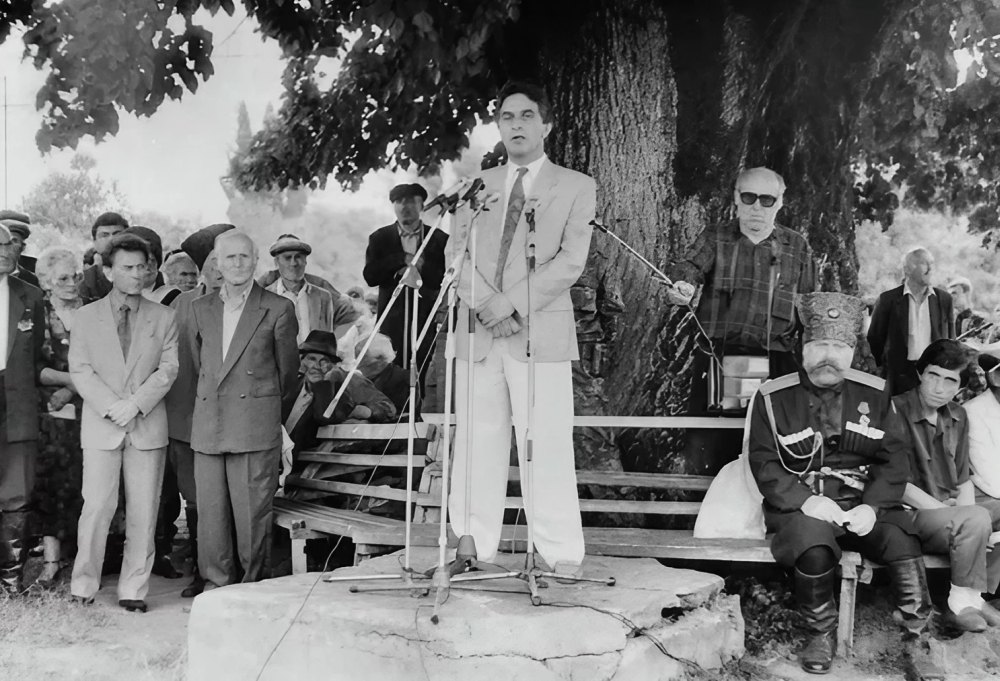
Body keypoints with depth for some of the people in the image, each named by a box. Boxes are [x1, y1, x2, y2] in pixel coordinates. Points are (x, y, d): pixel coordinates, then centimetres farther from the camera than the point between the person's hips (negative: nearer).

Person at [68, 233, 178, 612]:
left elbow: (168, 369, 1)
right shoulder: (87, 317, 9)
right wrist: (110, 406, -12)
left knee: (143, 511, 1)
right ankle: (84, 585, 10)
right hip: (100, 425, -1)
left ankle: (133, 590, 10)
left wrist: (136, 403, -12)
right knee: (97, 507, -5)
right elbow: (80, 370, 1)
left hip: (148, 425, 1)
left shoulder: (164, 318, 9)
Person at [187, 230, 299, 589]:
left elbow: (287, 370, 10)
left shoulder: (278, 309, 0)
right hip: (208, 424, 4)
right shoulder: (200, 308, 13)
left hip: (256, 423, -4)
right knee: (210, 509, 4)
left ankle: (254, 584, 11)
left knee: (252, 511, -2)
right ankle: (215, 582, 16)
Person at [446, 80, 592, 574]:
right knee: (475, 443, 4)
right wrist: (485, 304, -9)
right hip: (478, 331, 3)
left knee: (546, 446, -7)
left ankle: (561, 555, -1)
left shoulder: (576, 187, 9)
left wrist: (512, 303, -12)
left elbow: (571, 260, -3)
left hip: (540, 331, -3)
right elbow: (456, 252, 9)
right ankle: (471, 547, 12)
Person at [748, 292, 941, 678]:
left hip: (864, 504, 2)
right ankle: (821, 636, -7)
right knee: (813, 543, -34)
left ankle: (916, 644, -7)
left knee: (902, 540, -27)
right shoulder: (774, 398, 1)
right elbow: (764, 463, -4)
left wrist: (872, 506, -14)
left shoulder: (873, 394, 8)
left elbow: (894, 459, 4)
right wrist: (805, 501, -20)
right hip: (801, 506, -2)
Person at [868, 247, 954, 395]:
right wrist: (882, 367, 6)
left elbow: (950, 340, 12)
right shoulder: (888, 299, -2)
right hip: (901, 373, -2)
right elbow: (875, 338, 5)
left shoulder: (944, 299, 6)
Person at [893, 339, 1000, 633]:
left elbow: (963, 479, 16)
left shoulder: (958, 418, 14)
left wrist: (966, 509, -4)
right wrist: (942, 509, -16)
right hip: (912, 514, -8)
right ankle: (962, 603, -13)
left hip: (953, 510, 8)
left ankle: (975, 595, -4)